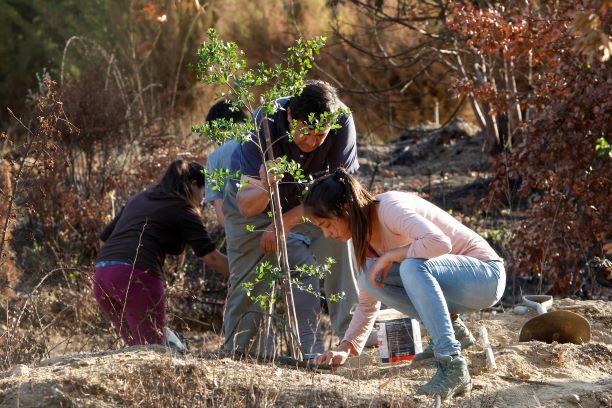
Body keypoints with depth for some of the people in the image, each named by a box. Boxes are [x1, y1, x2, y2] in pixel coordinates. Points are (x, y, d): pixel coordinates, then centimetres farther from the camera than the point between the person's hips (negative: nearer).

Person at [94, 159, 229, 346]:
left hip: (101, 276, 7)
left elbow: (105, 237, 24)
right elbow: (211, 256, 1)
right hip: (137, 276, -7)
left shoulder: (138, 199, 26)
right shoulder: (183, 209, 5)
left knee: (137, 348, 15)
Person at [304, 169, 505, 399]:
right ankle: (450, 327, 4)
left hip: (487, 276, -8)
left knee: (412, 267, -35)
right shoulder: (365, 233, 5)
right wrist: (344, 349, -4)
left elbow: (439, 242, -37)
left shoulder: (389, 208, -21)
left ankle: (452, 368, -36)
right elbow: (368, 302, 8)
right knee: (370, 278, -8)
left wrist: (389, 256, -25)